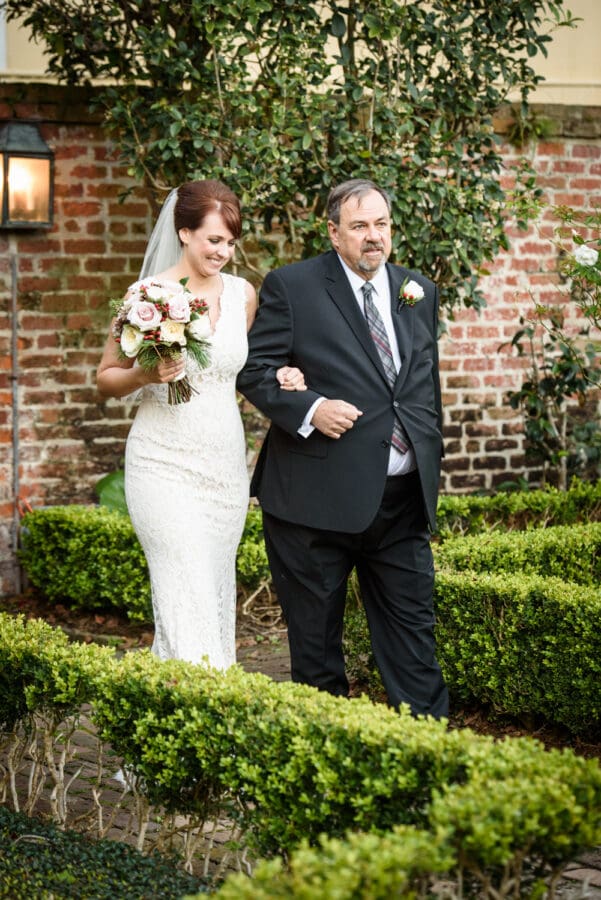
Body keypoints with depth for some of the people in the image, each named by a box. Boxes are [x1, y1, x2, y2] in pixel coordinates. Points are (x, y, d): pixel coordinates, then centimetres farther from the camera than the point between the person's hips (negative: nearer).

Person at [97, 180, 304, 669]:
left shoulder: (242, 294, 6)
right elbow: (106, 380, 2)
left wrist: (277, 377, 0)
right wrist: (146, 375, -18)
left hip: (225, 463, 5)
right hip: (166, 465, -5)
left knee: (217, 593, 9)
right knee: (188, 597, -11)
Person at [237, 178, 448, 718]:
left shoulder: (420, 293, 12)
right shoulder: (291, 287, -3)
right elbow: (256, 371, -4)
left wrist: (431, 458, 18)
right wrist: (309, 408, -19)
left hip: (404, 496, 4)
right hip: (319, 493, -4)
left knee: (412, 625, 5)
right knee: (315, 631, 7)